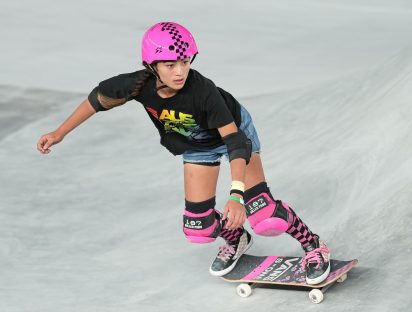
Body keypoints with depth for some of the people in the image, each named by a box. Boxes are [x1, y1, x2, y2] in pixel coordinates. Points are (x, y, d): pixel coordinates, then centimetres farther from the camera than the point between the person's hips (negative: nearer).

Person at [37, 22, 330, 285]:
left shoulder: (202, 89, -40)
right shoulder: (140, 85, -30)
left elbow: (236, 141, -40)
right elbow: (99, 98, -10)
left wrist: (236, 195, -50)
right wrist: (60, 133, -3)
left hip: (234, 130, -4)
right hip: (198, 145, 4)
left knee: (264, 215, -16)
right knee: (199, 229, 2)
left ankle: (313, 246, 8)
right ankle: (236, 239, 34)